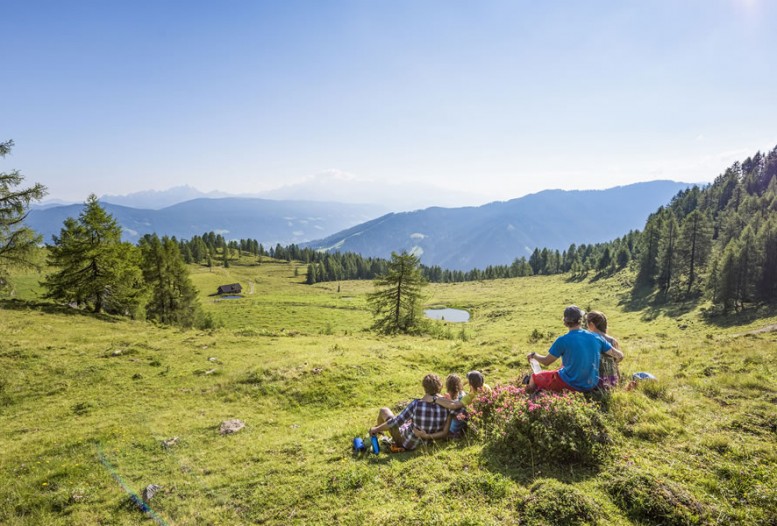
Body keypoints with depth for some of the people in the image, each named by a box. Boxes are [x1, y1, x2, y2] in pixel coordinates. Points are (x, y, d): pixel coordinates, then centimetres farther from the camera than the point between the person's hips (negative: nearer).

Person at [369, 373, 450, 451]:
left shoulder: (416, 404, -31)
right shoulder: (445, 407, -22)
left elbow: (396, 422, -23)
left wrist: (376, 429, -9)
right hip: (426, 443, 4)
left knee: (384, 410, 16)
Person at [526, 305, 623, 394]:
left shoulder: (563, 340, -18)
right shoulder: (596, 337, -5)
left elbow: (546, 362, -8)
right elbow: (619, 356, 2)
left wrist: (533, 355, 13)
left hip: (571, 385, -6)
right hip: (591, 385, 6)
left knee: (535, 377, 12)